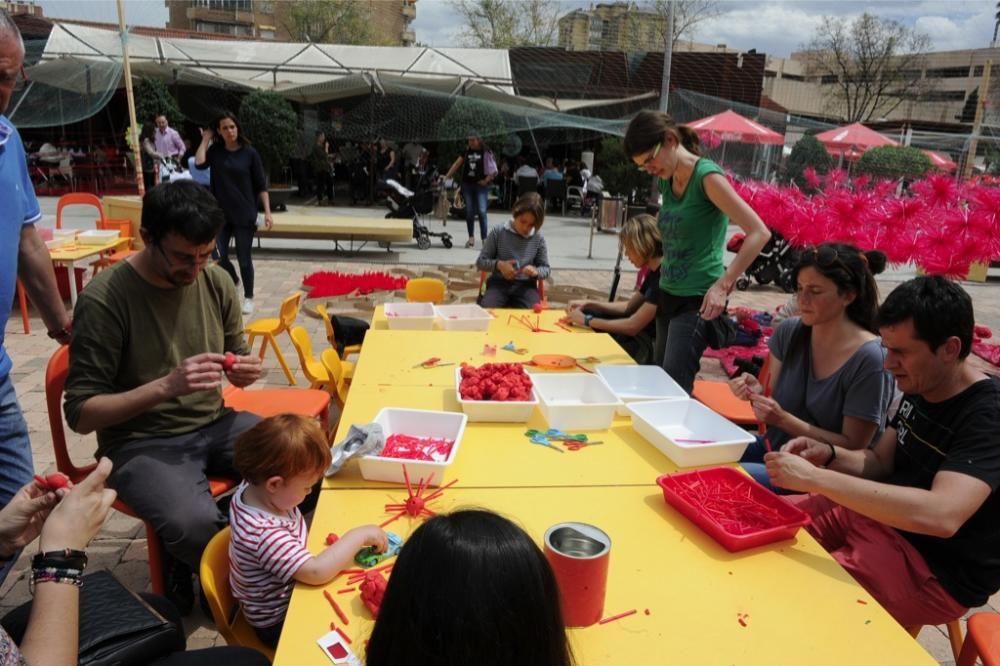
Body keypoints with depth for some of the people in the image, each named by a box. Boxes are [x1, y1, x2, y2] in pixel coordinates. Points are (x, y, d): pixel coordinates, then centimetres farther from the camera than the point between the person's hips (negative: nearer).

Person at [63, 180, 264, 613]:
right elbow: (81, 414, -14)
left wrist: (244, 370, -11)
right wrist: (166, 386, -28)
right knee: (194, 526, -33)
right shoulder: (103, 299, -17)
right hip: (141, 442, -5)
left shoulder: (216, 282, -1)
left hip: (214, 425, 5)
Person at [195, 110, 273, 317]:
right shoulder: (215, 151, 3)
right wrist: (205, 139, -5)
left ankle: (248, 298, 20)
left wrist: (267, 212, -9)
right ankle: (232, 281, 40)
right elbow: (199, 163, -16)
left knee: (244, 258, 2)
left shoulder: (249, 152, -4)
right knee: (219, 256, 9)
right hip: (221, 213, 3)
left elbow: (261, 185, -3)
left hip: (245, 213, -3)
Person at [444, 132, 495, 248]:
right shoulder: (467, 152, 10)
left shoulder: (486, 152, -2)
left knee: (482, 212, -12)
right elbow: (457, 164, 8)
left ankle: (484, 239, -12)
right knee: (469, 212, 8)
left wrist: (486, 180, -9)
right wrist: (446, 177, 1)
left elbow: (494, 170, -2)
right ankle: (471, 238, 20)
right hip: (467, 184, 4)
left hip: (481, 186, -4)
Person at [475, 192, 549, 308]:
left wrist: (536, 271, -13)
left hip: (525, 285, 1)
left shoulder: (538, 238, 2)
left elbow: (546, 268, 10)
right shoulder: (498, 232, -1)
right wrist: (498, 265, -16)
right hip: (499, 283, -1)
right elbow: (480, 262, 3)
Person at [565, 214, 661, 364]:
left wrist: (587, 321, -16)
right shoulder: (654, 272, 5)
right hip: (649, 338, 9)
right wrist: (588, 304, 5)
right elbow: (629, 306, 16)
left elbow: (632, 326, -26)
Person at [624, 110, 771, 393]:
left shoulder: (707, 176, -14)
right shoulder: (666, 181, 10)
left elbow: (759, 233, -19)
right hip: (669, 295, 8)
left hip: (697, 299, -8)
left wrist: (723, 285, -24)